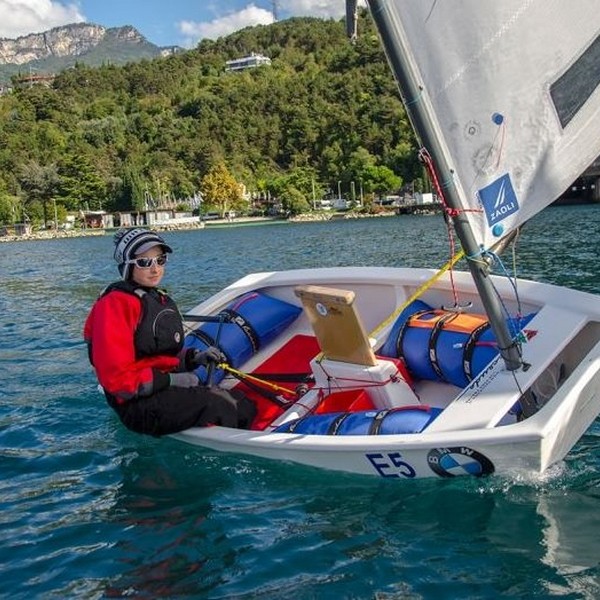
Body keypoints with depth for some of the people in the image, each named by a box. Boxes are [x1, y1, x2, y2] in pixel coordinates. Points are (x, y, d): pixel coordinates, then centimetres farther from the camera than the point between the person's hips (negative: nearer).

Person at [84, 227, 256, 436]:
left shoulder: (162, 300, 15)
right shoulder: (115, 304, -14)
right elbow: (116, 377, -20)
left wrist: (195, 358, 3)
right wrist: (171, 380, -17)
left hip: (168, 388, 9)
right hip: (138, 404, -9)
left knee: (245, 408, 0)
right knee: (216, 406, -25)